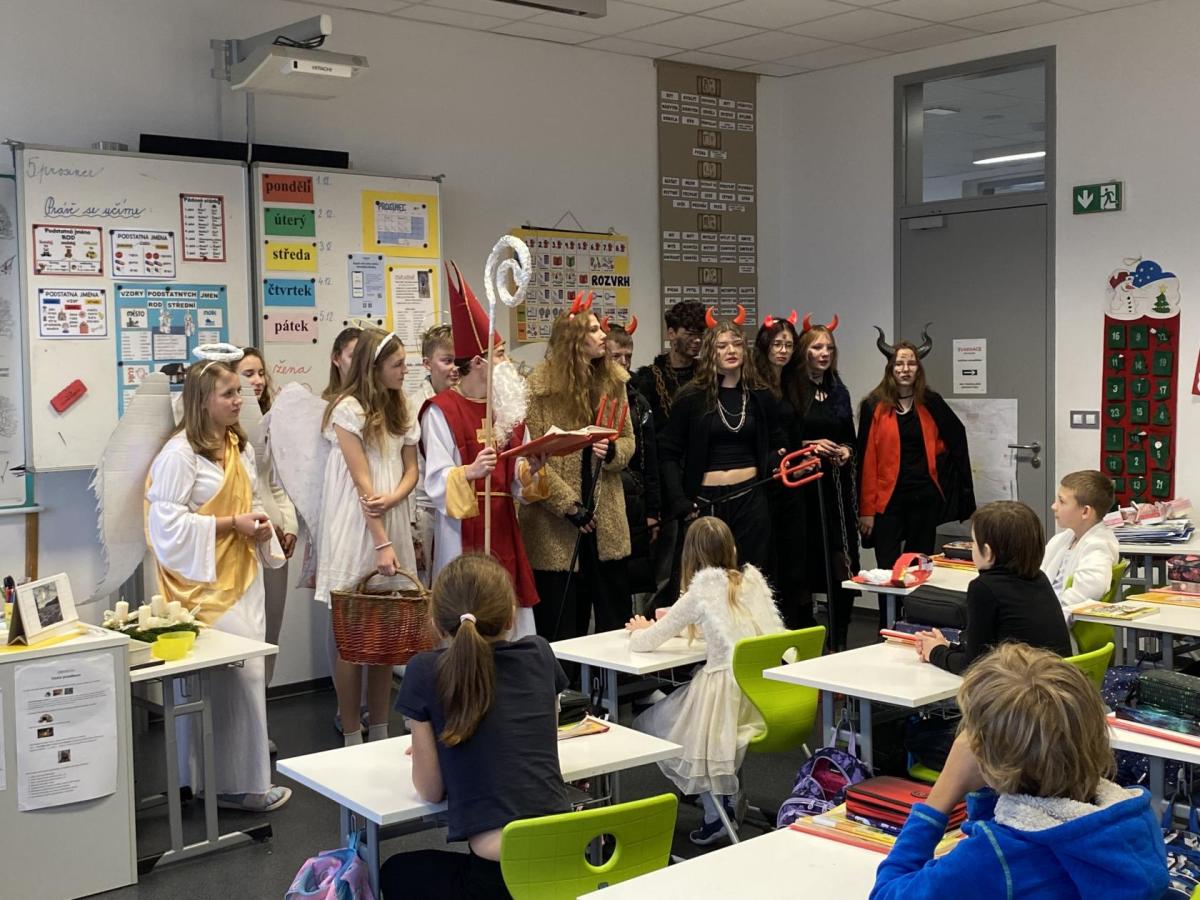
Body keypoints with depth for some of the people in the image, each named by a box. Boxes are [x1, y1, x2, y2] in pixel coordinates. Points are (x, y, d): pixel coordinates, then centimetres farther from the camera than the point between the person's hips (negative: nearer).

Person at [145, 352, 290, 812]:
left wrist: (260, 524, 3)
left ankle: (244, 778, 23)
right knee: (238, 675, -7)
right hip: (206, 584, -8)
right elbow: (168, 522, -19)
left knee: (245, 674, 11)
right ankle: (233, 783, 6)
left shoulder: (238, 445, 12)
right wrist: (231, 525, -18)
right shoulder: (180, 453, -15)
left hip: (242, 578, 8)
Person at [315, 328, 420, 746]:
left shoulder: (401, 410, 13)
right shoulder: (348, 409, -8)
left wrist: (393, 498, -12)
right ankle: (352, 738, 9)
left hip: (393, 524, 6)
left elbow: (411, 470, 10)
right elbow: (362, 482, -13)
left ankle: (380, 732, 17)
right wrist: (381, 543, -17)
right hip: (355, 532, -6)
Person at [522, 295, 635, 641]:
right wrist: (568, 505, -15)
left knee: (617, 619, 12)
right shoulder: (540, 386, -11)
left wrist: (612, 451, -12)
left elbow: (628, 441, 11)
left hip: (607, 518, 5)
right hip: (556, 522, -5)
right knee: (561, 626, 6)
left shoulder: (613, 380, 5)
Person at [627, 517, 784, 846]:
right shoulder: (754, 579, 11)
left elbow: (646, 642, 5)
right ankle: (725, 796, 21)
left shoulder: (700, 595, -3)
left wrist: (641, 630, 28)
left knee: (648, 725, 12)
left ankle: (716, 808, 7)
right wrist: (681, 620, 32)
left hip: (729, 692, -6)